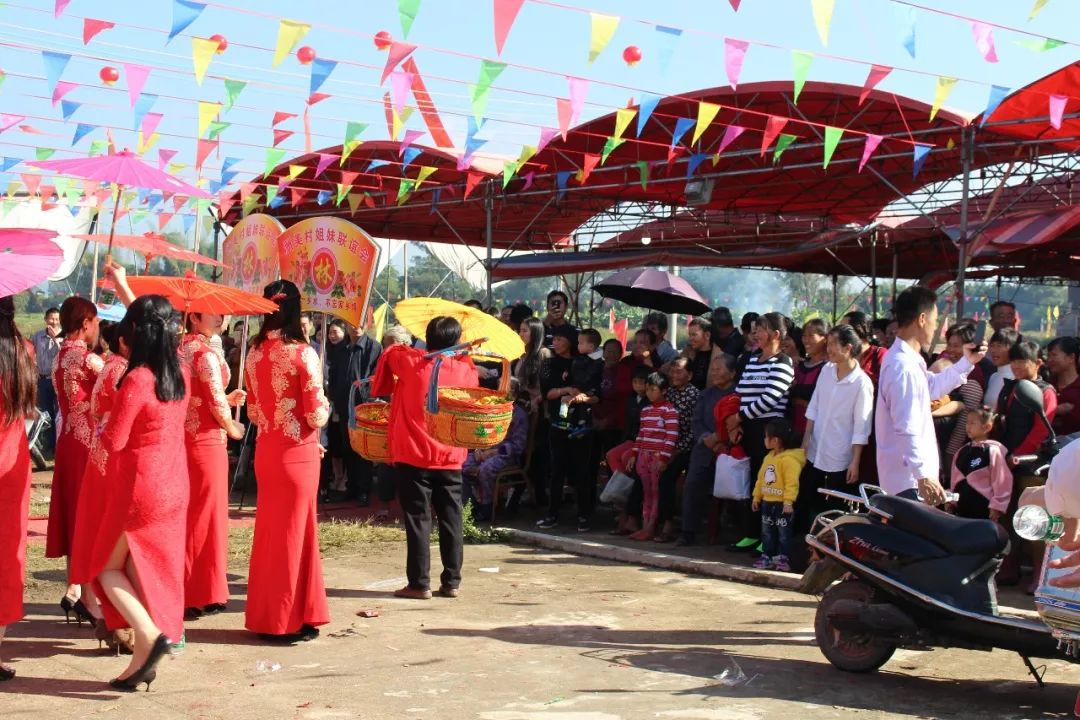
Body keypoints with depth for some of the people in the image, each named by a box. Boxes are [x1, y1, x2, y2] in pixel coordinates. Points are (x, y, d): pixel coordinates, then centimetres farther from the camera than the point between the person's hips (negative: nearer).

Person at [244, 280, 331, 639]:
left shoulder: (255, 352, 3)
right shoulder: (302, 353, -15)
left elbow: (253, 411, 10)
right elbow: (316, 416, -15)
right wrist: (324, 406, 5)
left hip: (265, 450, 6)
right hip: (298, 452, -6)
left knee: (268, 530, 15)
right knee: (293, 532, 4)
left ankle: (263, 615, 24)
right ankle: (288, 620, 12)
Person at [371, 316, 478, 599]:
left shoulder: (411, 362, -8)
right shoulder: (467, 370, -1)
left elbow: (390, 353, 12)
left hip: (413, 456, -2)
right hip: (451, 458, 3)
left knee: (418, 520, 1)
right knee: (451, 520, 9)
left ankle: (419, 583, 2)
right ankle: (451, 582, 13)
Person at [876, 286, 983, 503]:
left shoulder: (903, 358, 13)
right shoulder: (904, 367, -21)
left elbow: (933, 386, 31)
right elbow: (907, 430, -26)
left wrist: (967, 362, 26)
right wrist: (924, 476, -27)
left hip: (909, 475, 11)